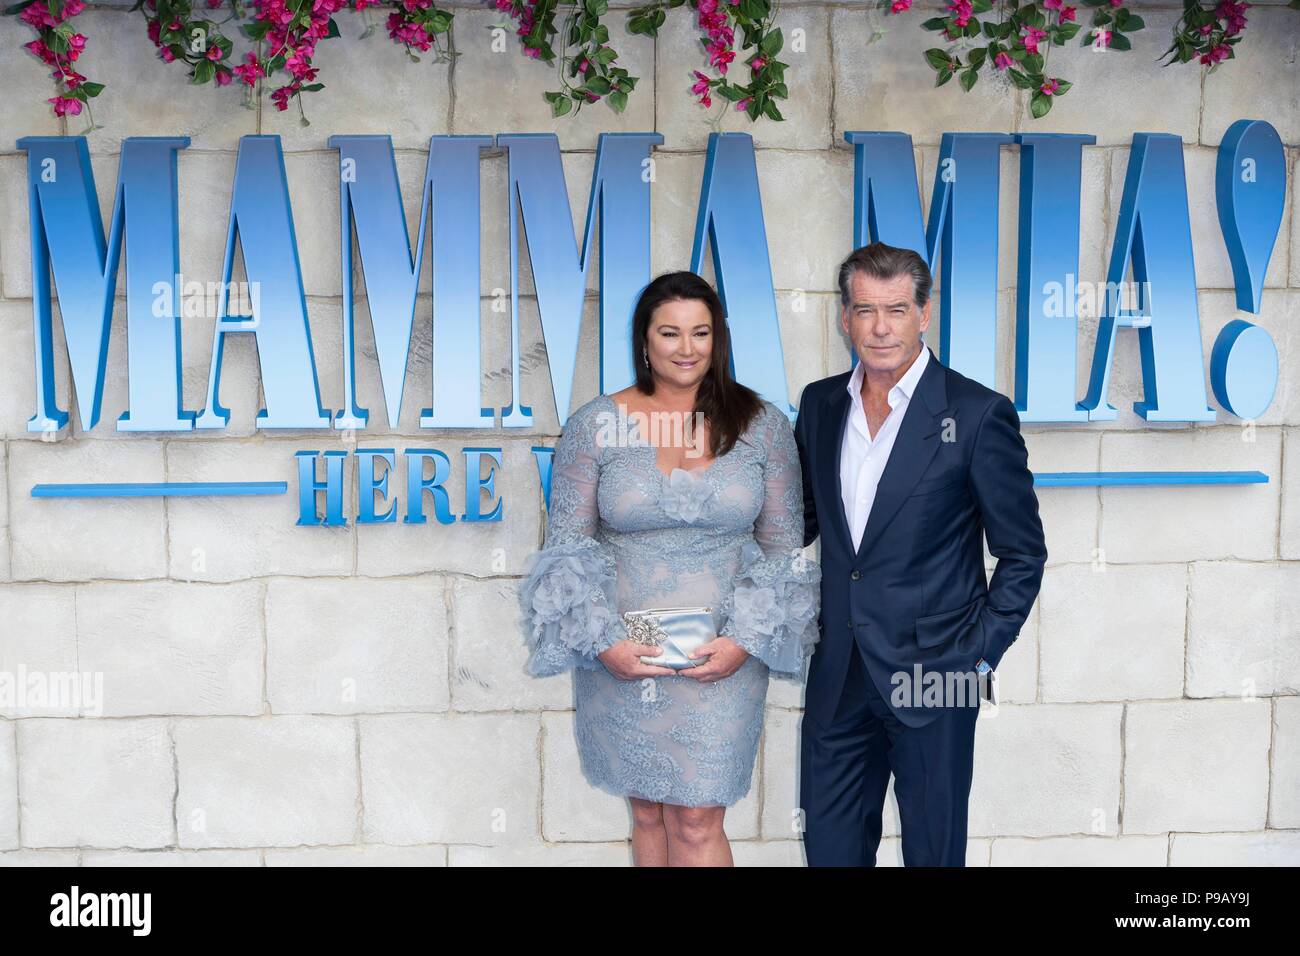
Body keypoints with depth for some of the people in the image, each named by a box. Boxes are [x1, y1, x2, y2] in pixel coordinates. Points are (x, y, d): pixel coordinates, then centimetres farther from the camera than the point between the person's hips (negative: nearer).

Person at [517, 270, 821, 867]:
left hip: (722, 660, -1)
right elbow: (566, 546, -2)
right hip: (622, 660, 1)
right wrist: (601, 641, -13)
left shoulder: (761, 425, -1)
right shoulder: (594, 425, -3)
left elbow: (784, 547, 2)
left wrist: (746, 640, -9)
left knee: (697, 822, 2)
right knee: (647, 814, 15)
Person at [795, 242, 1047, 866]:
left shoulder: (979, 415, -10)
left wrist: (977, 656, -9)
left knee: (933, 851, 12)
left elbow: (1023, 555, -5)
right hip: (838, 675, 4)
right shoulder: (820, 404, 5)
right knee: (829, 844, 14)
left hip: (932, 677, -4)